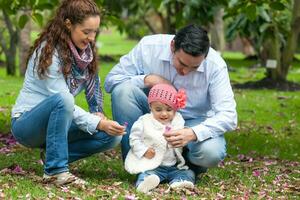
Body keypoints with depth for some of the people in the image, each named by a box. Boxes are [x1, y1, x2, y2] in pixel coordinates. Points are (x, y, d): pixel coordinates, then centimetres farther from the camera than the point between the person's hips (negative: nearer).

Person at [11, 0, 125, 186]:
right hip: (27, 122, -7)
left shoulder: (85, 50, 1)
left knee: (112, 135, -15)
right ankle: (55, 170, -30)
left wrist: (99, 114, -10)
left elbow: (93, 83, 9)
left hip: (59, 121, 7)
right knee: (62, 99, -39)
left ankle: (54, 154, -1)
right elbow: (63, 101, -26)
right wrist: (98, 124, -32)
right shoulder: (49, 52, -22)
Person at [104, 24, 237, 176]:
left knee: (211, 153, -35)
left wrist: (193, 133, -43)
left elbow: (228, 116, -25)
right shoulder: (149, 47, -17)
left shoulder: (215, 65, -20)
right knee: (123, 89, -27)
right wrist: (148, 79, -27)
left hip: (193, 122, -1)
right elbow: (110, 80, -10)